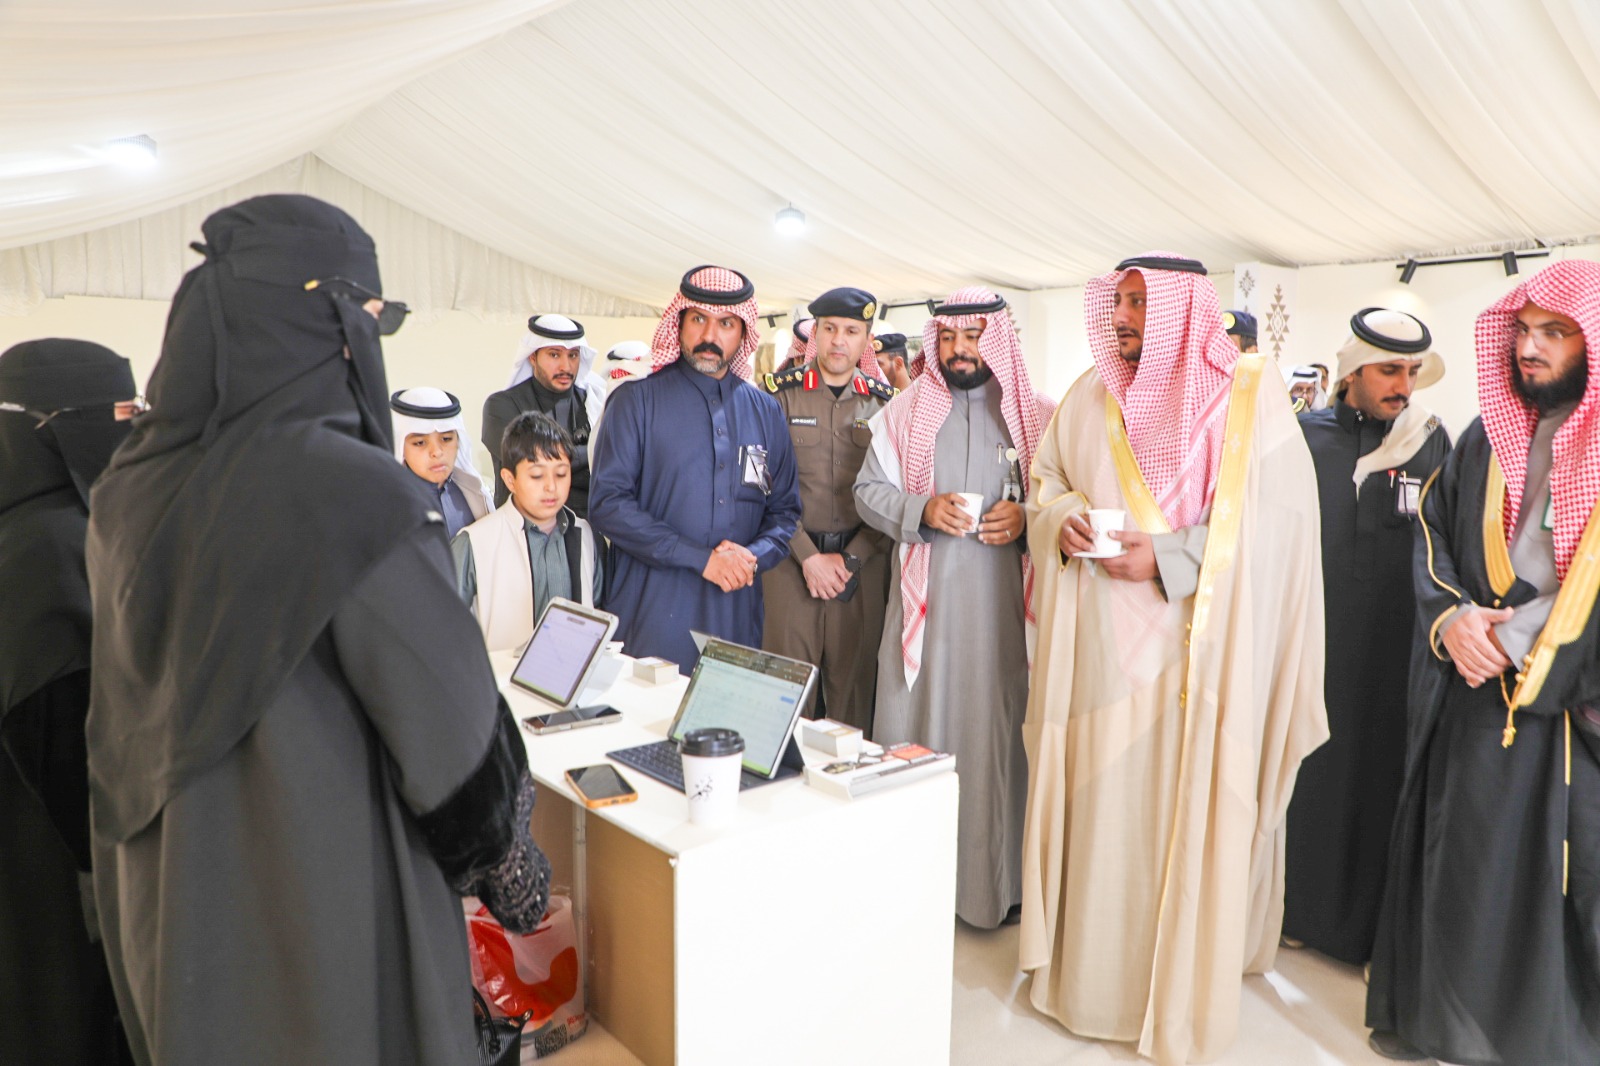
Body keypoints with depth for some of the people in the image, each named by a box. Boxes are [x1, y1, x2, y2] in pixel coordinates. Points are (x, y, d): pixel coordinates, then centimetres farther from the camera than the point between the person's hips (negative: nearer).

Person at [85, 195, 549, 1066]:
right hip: (335, 908, -7)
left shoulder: (127, 492, -4)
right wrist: (513, 868, -5)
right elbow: (450, 712, -21)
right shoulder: (351, 491, -27)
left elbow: (120, 725, 7)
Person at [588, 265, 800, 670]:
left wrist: (754, 556, -9)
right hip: (653, 612, -3)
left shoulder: (766, 411, 11)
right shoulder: (638, 401, 0)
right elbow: (607, 504, -9)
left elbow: (785, 509, 13)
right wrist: (700, 558, -15)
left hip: (737, 616, 3)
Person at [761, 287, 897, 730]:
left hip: (863, 561, 2)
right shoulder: (781, 393, 2)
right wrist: (809, 556, -10)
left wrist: (851, 559, -6)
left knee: (855, 681, 6)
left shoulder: (885, 401, 8)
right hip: (791, 557, -2)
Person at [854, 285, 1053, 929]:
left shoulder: (1038, 416, 6)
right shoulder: (903, 412, 9)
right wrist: (921, 509, -12)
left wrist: (1027, 518, -14)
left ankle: (995, 879, 16)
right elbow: (868, 491, 6)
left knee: (998, 732, 2)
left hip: (1003, 609, -1)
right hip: (924, 603, 1)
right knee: (912, 730, 4)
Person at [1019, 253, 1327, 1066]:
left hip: (1196, 648, -4)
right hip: (1099, 641, 4)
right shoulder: (1090, 397, 11)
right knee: (1096, 800, 8)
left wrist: (1168, 557, -19)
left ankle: (1182, 996, 19)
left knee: (1185, 810, 2)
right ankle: (1090, 967, 25)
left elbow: (1274, 519, -10)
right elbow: (1047, 479, 18)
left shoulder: (1249, 394, -3)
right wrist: (1062, 517, -5)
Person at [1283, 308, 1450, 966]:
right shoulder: (1302, 437, 1)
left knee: (1382, 777, 7)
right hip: (1313, 644, 0)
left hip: (1394, 652, 1)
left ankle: (1374, 926, 21)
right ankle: (1302, 906, 23)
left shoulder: (1431, 443, 4)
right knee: (1310, 773, 7)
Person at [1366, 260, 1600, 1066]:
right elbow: (1432, 537, 10)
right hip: (1474, 703, 3)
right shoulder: (1484, 440, 8)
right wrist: (1451, 618, -8)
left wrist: (1505, 635, -13)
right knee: (1458, 860, 10)